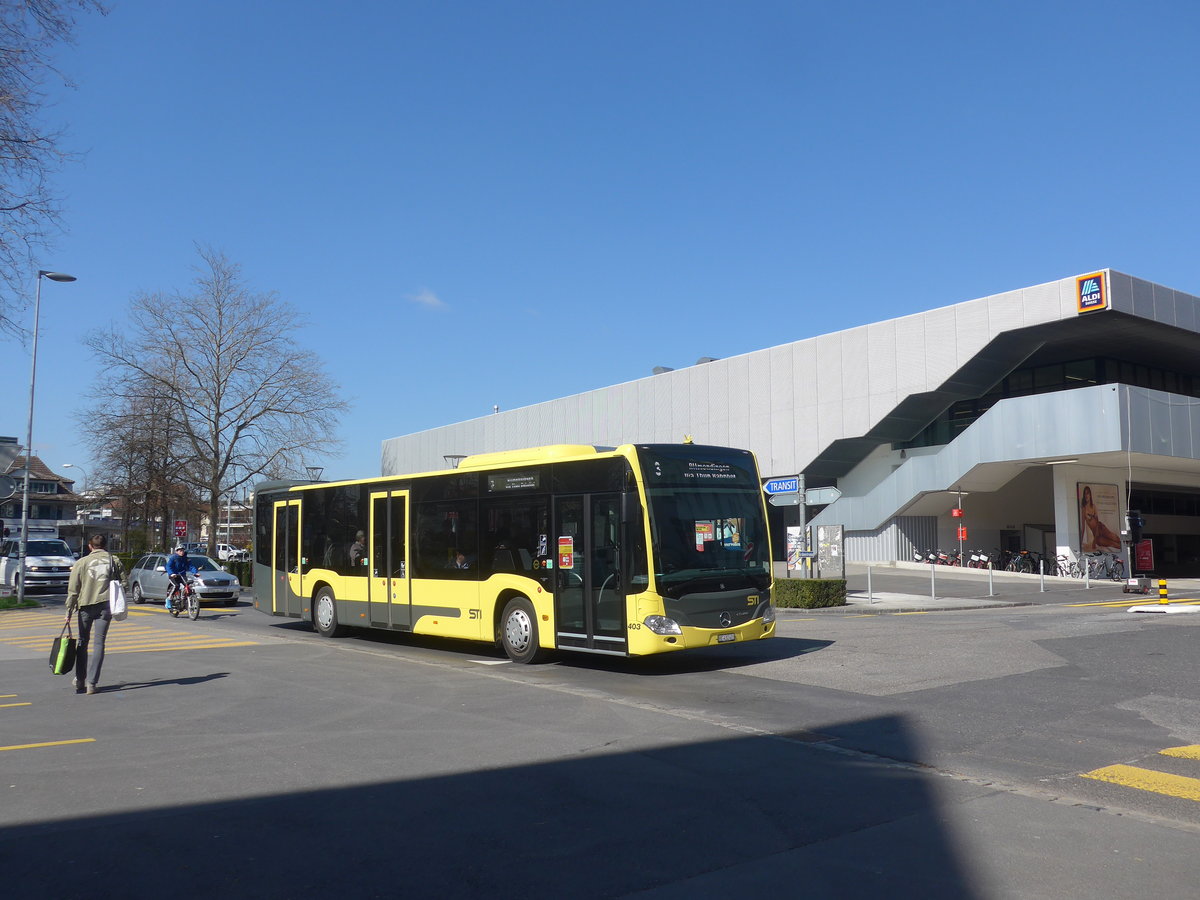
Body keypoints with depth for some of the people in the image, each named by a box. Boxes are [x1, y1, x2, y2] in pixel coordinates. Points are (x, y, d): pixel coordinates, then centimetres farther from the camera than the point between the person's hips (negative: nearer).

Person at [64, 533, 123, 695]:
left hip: (86, 605, 0)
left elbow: (73, 589, -1)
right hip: (105, 606, 0)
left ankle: (80, 681, 18)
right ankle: (91, 682, -4)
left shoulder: (81, 562, 2)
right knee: (99, 643, 2)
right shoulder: (114, 561, 6)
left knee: (83, 642, 13)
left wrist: (69, 609, 3)